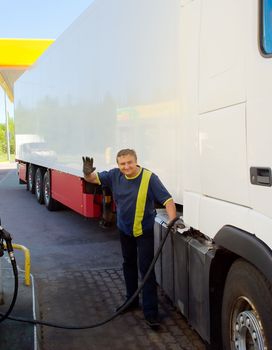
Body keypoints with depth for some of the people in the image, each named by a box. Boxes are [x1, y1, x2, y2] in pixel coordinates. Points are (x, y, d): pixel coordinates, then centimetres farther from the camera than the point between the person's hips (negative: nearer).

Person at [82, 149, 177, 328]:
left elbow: (167, 199, -23)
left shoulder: (149, 178, -22)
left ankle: (151, 312, 1)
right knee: (129, 264, 20)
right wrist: (87, 172, -26)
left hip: (144, 231, -6)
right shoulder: (115, 175, -8)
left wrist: (173, 220, -38)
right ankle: (132, 300, 39)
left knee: (146, 269, -7)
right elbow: (93, 179, -1)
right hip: (125, 229, 6)